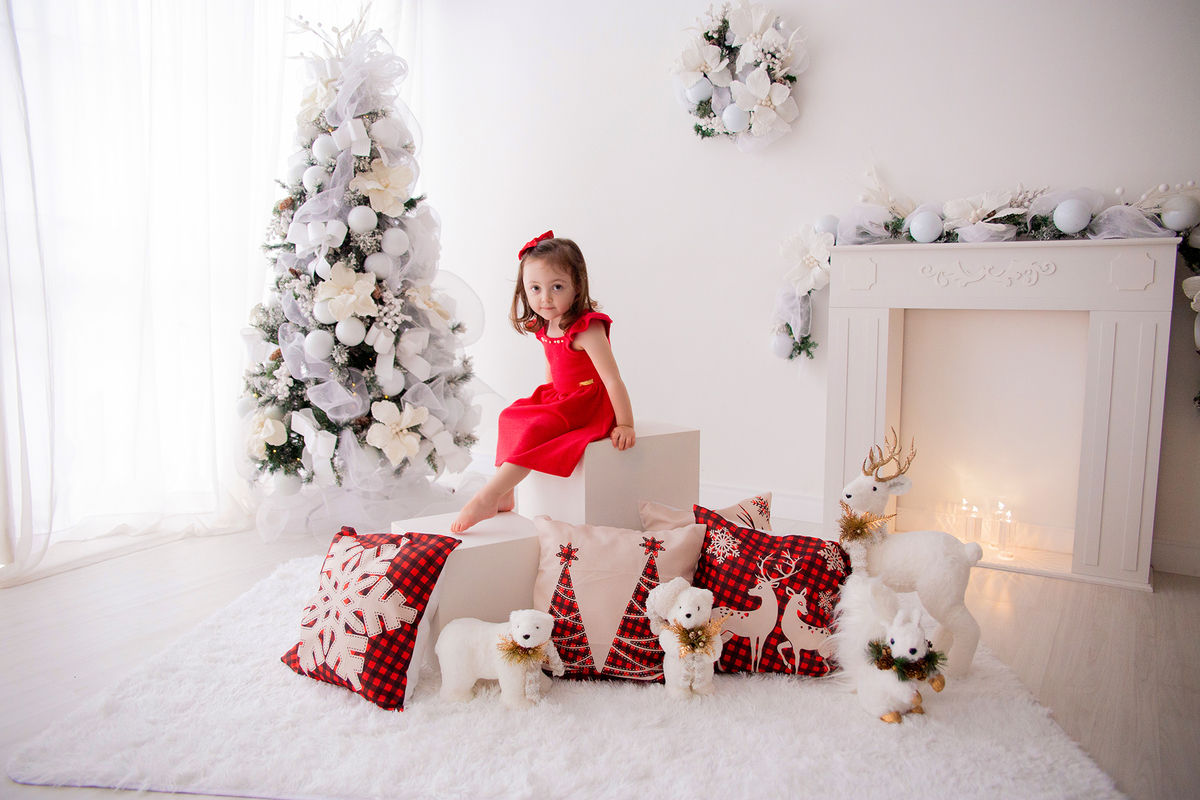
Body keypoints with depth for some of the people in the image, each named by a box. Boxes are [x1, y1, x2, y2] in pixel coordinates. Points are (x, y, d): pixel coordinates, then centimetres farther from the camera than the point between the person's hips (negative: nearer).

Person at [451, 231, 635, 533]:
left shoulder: (587, 329, -23)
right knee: (510, 416, 9)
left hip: (589, 404, -9)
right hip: (560, 398, 9)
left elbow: (612, 380, -25)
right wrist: (545, 398, 16)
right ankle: (505, 496, 7)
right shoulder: (544, 327, 3)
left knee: (535, 430, -25)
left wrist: (625, 425, -24)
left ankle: (486, 498, -24)